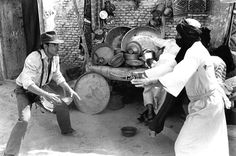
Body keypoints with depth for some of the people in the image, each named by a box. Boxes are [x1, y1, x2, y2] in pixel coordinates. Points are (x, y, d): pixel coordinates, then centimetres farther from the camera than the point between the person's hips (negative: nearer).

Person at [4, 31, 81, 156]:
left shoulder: (55, 57, -10)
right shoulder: (34, 58, -33)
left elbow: (57, 76, 4)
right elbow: (27, 82, -40)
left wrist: (69, 90, -7)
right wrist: (46, 94, -48)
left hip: (39, 89, 7)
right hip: (24, 91, -7)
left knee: (62, 106, 8)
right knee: (24, 119, -26)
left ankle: (66, 130, 35)